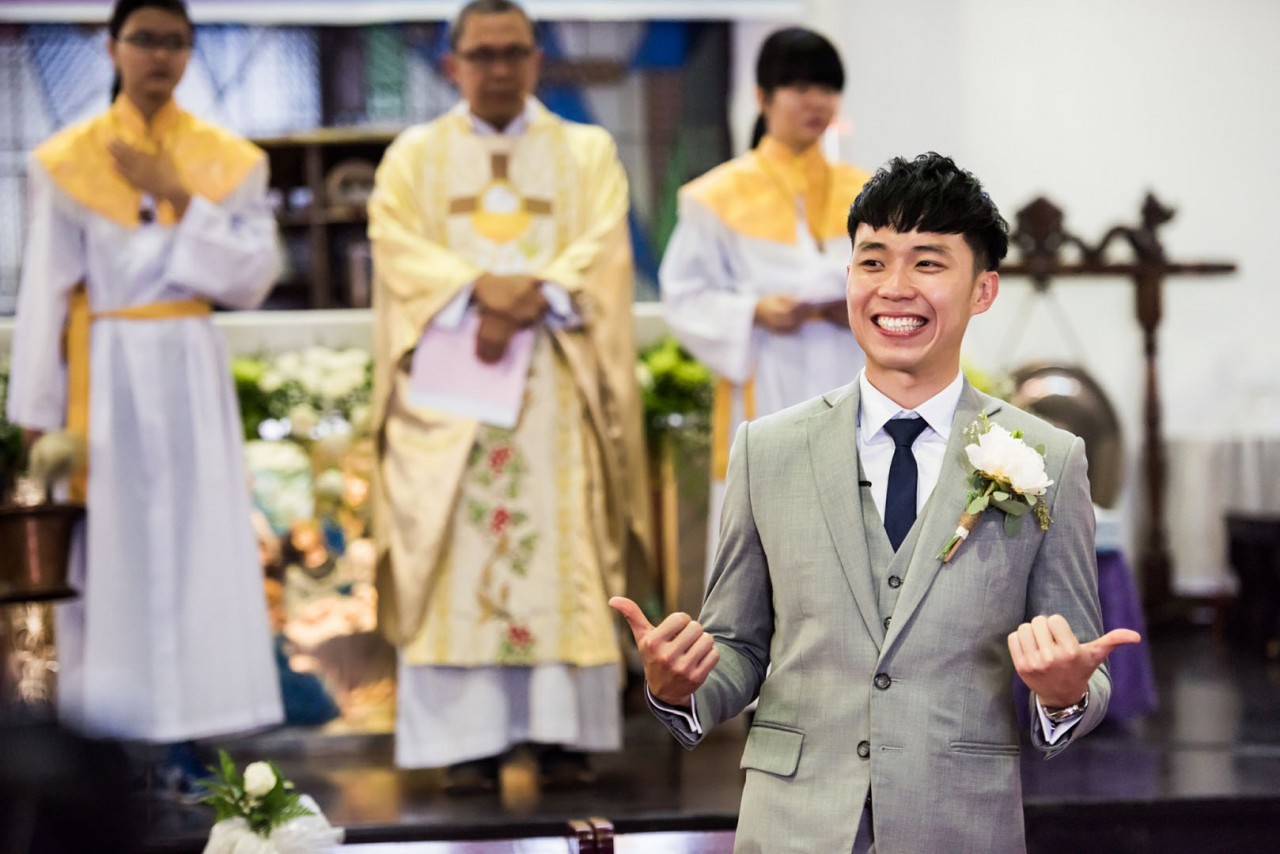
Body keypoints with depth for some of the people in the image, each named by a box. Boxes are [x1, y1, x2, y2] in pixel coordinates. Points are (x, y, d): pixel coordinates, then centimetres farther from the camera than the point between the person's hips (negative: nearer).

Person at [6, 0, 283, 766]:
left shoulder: (229, 162, 5)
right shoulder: (67, 162, 0)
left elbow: (255, 277, -3)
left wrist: (179, 200, -12)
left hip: (192, 373, 2)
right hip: (106, 374, -1)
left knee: (200, 544, -1)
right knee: (111, 548, -1)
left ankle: (196, 701, 4)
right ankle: (115, 714, 5)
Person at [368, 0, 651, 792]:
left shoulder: (588, 153, 13)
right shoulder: (413, 157, 13)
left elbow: (601, 250, -1)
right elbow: (398, 247, -3)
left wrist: (529, 303, -18)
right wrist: (482, 290, -19)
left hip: (558, 384, 0)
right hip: (448, 384, 0)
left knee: (564, 553, -5)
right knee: (456, 556, -6)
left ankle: (565, 734, -2)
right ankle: (470, 739, -5)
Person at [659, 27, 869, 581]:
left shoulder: (866, 196, 11)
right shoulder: (721, 197, 1)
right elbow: (684, 298, -2)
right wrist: (753, 312, -17)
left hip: (849, 401, 3)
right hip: (765, 402, -3)